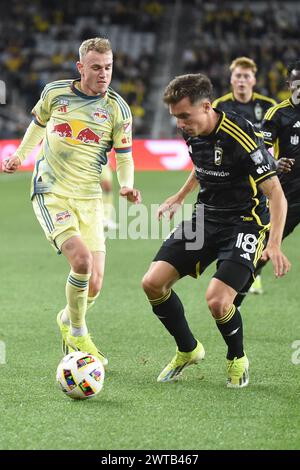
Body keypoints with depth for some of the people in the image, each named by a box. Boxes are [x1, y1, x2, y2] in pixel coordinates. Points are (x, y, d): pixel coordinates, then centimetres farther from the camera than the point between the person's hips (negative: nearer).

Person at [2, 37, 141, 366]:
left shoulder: (117, 108, 0)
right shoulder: (54, 93, 1)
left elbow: (124, 156, 4)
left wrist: (126, 185, -14)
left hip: (88, 198, 2)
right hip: (50, 193, -2)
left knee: (93, 285, -4)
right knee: (82, 258, -25)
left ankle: (67, 320, 32)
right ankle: (78, 335, -4)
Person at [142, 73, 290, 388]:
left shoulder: (241, 138, -25)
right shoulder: (194, 133, -2)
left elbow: (276, 195, -23)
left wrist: (274, 244, -33)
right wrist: (179, 198, 27)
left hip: (245, 223, -7)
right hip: (205, 217, 7)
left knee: (217, 300, -24)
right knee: (153, 283, -6)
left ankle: (237, 359, 8)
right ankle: (188, 350, 17)